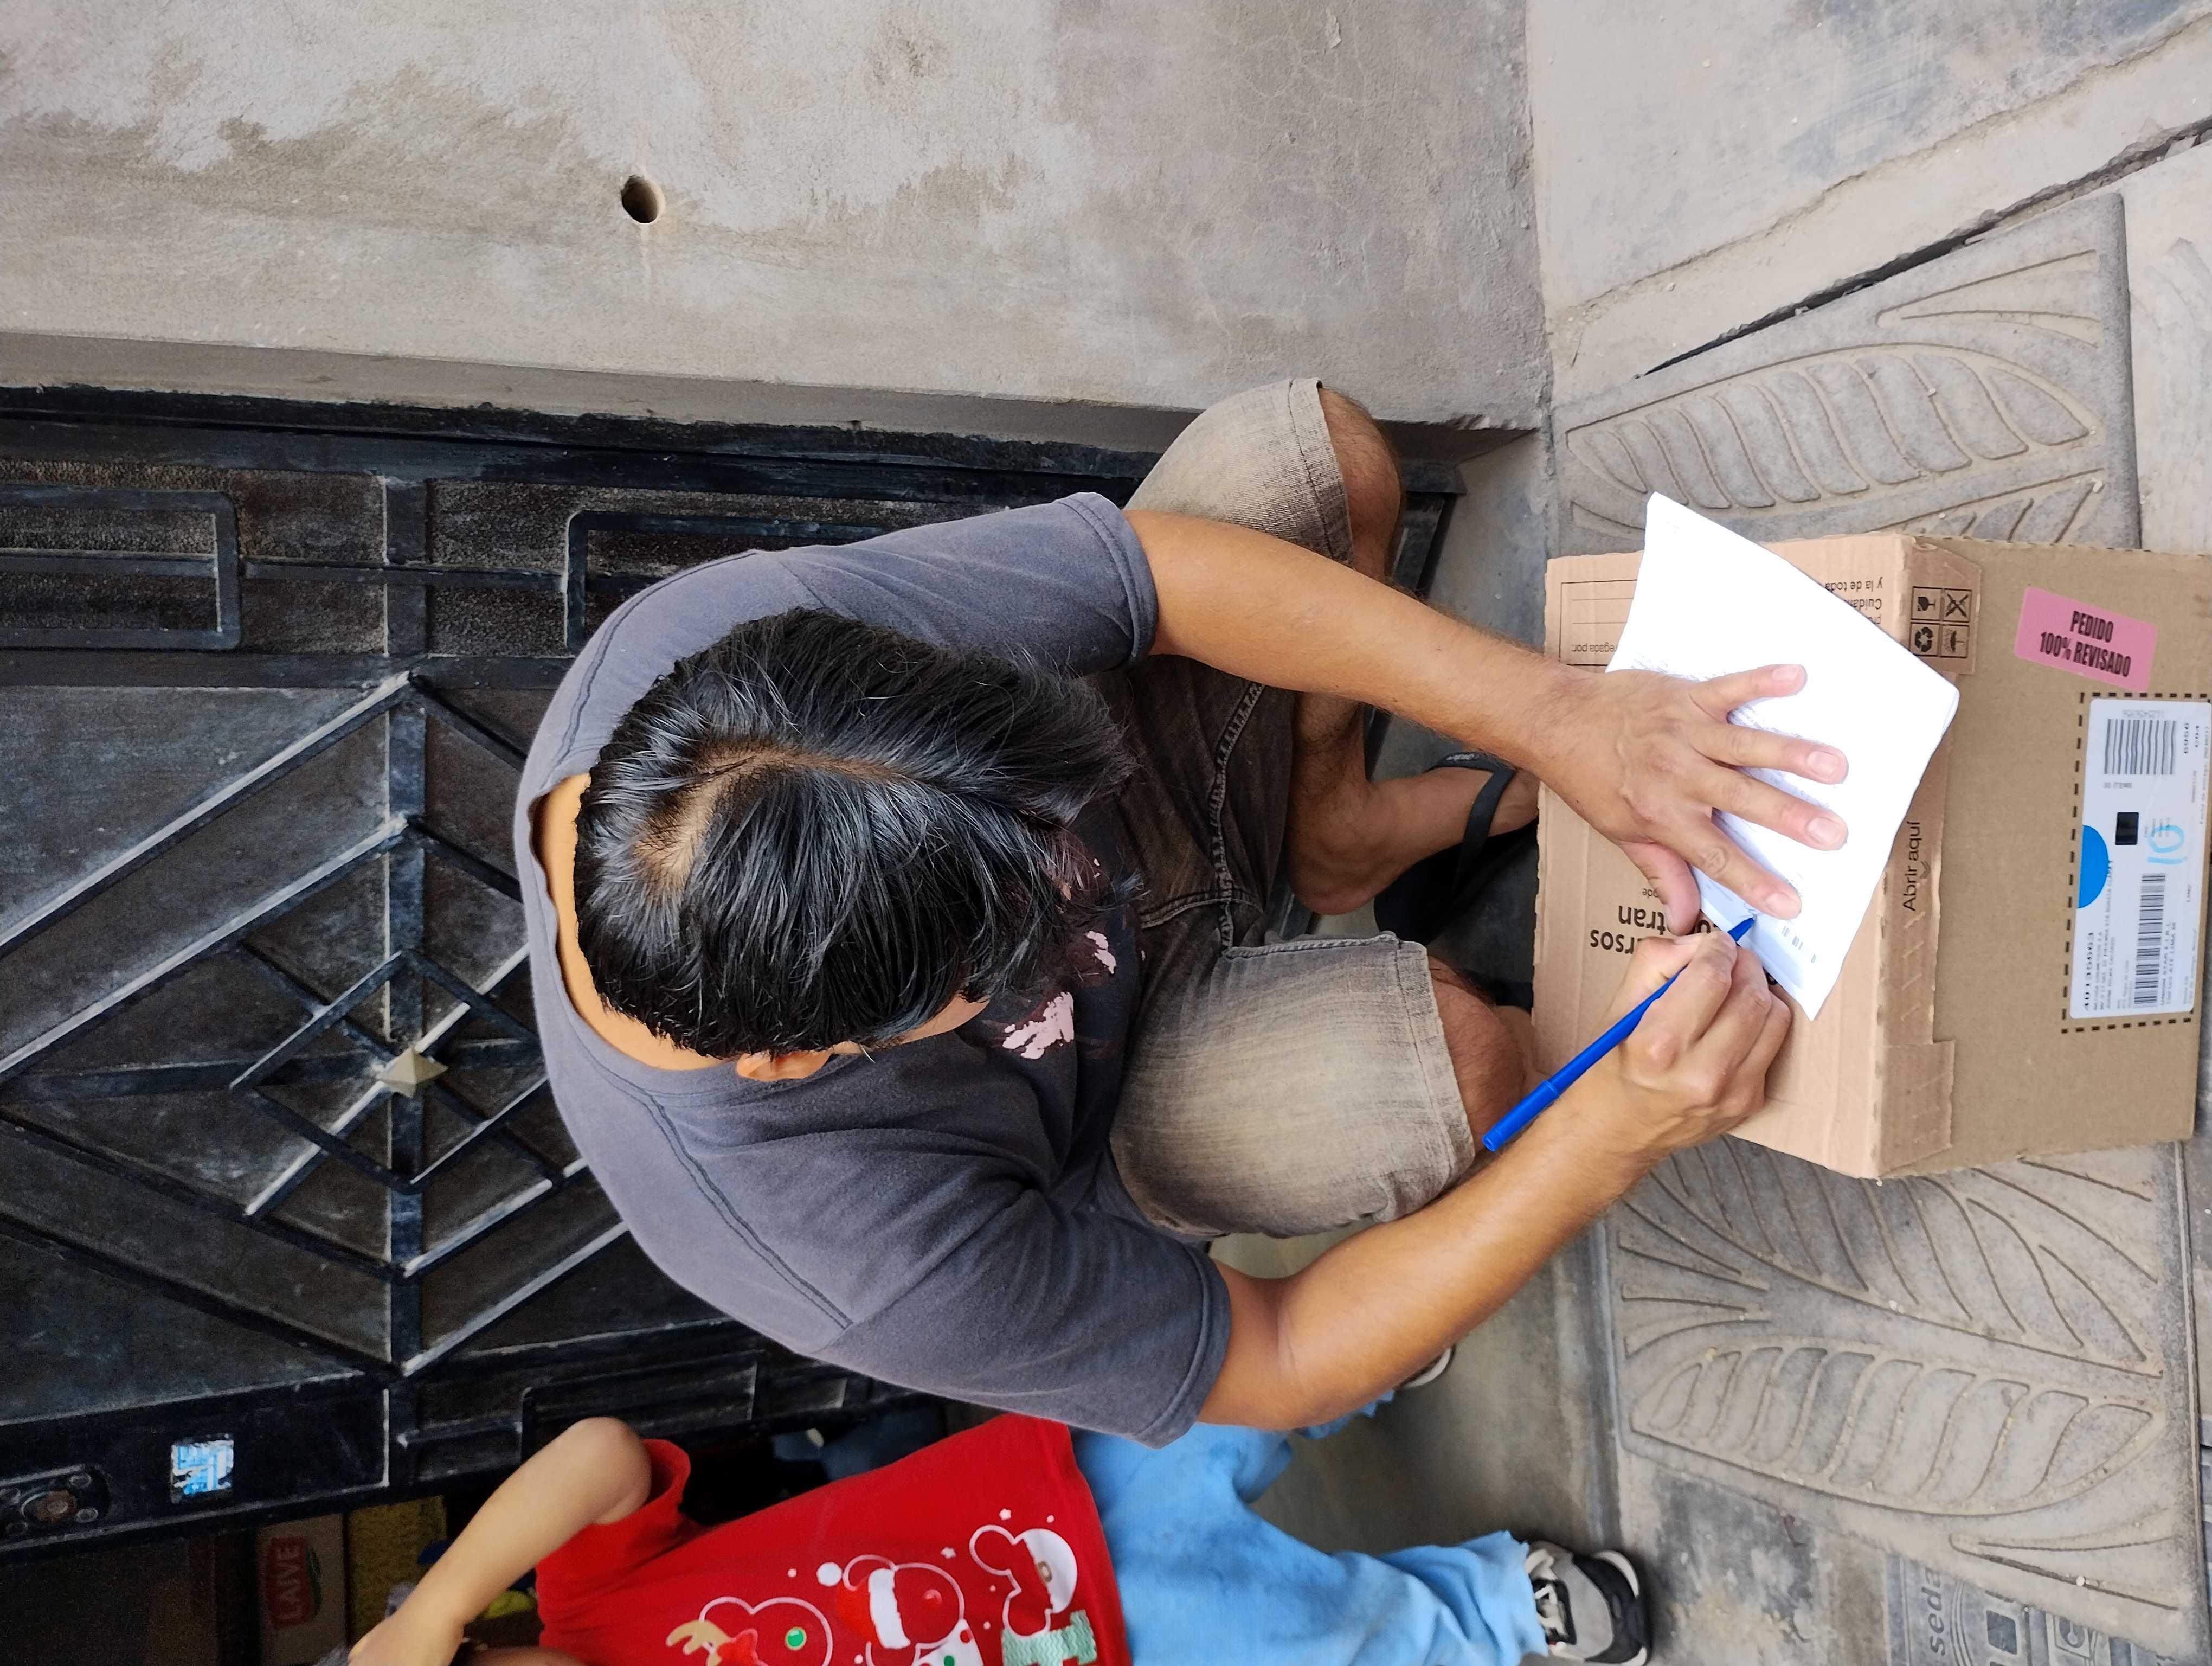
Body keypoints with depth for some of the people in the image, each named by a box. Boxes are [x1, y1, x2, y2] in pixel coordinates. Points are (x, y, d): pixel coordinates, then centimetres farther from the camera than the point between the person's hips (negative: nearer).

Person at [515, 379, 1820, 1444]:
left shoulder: (717, 635, -34)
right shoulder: (877, 1272, -39)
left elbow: (1179, 569, -28)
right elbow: (1278, 1368, -24)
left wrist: (1559, 719, -35)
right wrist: (1618, 1134, -35)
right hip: (1127, 1087, -4)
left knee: (1304, 440, -14)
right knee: (1452, 1059, -35)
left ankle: (1338, 823, 16)